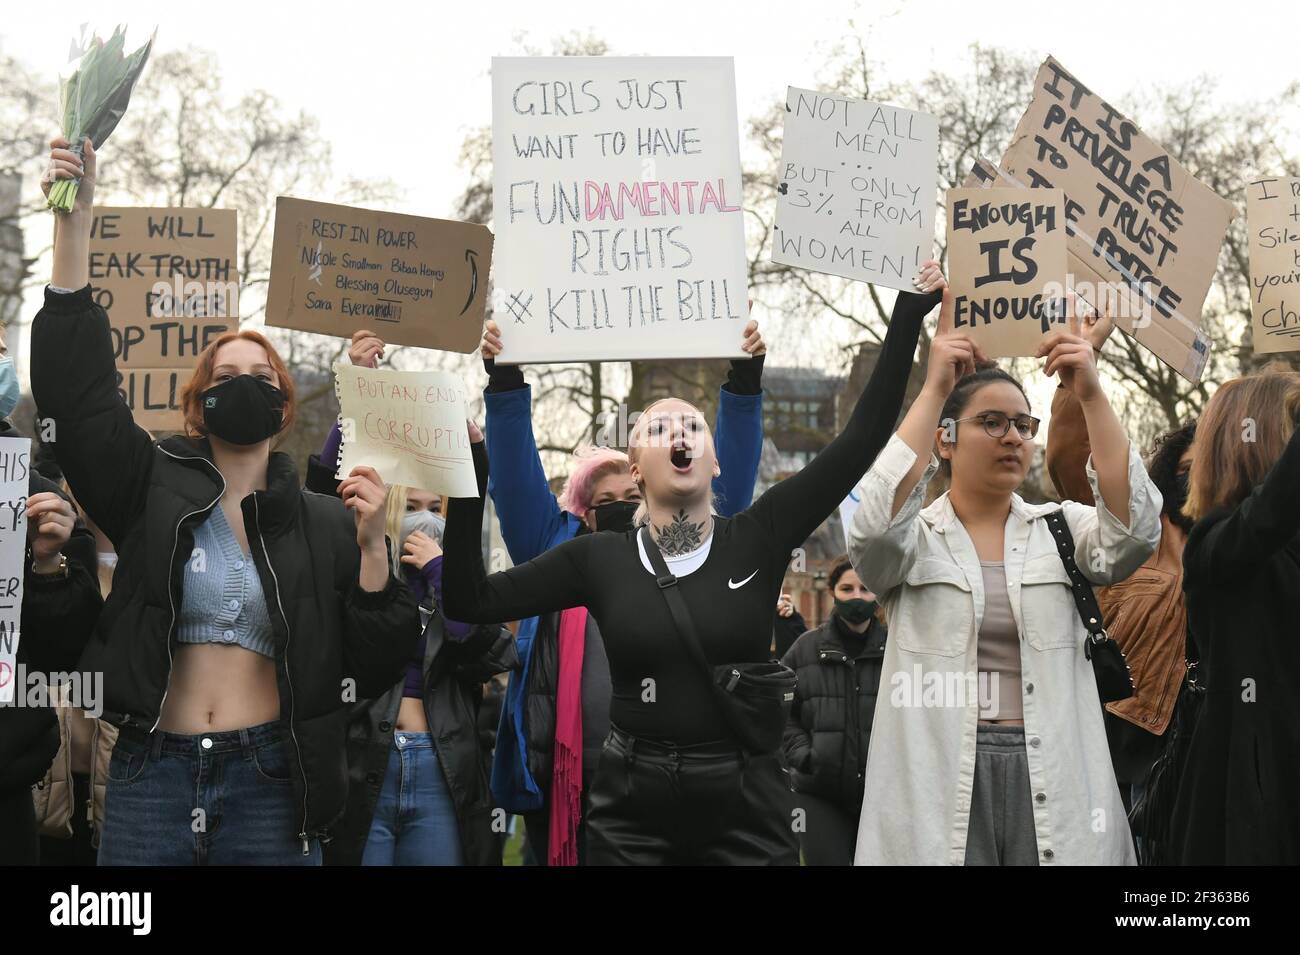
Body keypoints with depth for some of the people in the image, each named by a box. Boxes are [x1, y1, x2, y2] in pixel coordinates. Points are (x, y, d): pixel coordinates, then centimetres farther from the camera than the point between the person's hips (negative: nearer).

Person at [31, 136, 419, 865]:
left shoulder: (325, 523, 7)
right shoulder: (155, 487, 7)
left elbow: (375, 669, 4)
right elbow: (77, 389, -5)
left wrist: (372, 545, -10)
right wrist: (75, 223, -10)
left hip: (271, 781, 0)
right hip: (151, 774, 0)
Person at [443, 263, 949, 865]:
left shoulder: (758, 538, 0)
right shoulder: (600, 557, 2)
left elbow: (862, 437, -4)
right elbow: (471, 600, 0)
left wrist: (906, 318, -6)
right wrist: (469, 478, -6)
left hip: (746, 800, 0)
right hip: (631, 803, 1)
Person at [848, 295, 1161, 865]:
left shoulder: (1062, 529, 11)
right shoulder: (914, 539, 5)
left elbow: (1135, 533, -9)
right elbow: (876, 524, -18)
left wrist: (1091, 396, -16)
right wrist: (934, 388, -18)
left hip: (1052, 781, 2)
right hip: (941, 779, -2)